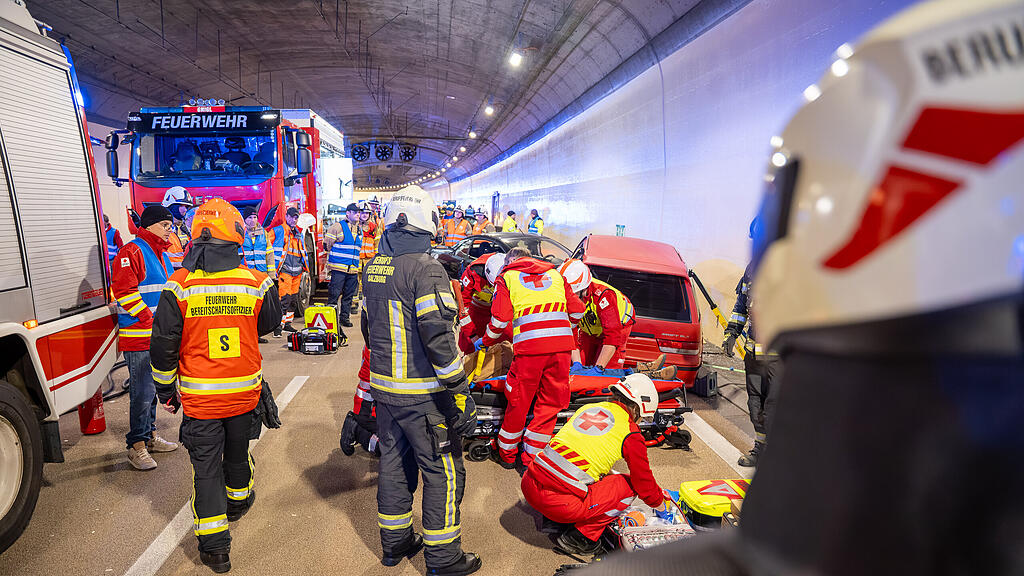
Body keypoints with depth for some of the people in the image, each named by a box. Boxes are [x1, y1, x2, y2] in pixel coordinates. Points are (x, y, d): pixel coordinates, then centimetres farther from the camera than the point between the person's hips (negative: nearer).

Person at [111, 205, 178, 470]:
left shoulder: (161, 255, 18)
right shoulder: (132, 252, -11)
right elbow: (122, 291, -19)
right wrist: (150, 320, -18)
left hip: (158, 336, 9)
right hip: (139, 338, -9)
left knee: (153, 387, 17)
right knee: (142, 391, -6)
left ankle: (150, 435, 29)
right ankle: (136, 446, 3)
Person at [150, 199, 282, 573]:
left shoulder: (179, 287, -12)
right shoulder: (257, 283, -9)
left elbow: (163, 346, -6)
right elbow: (269, 324, 9)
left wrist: (165, 390, 7)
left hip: (199, 398, -2)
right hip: (245, 392, 2)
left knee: (206, 466, 9)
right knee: (237, 452, 25)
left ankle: (214, 546, 14)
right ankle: (238, 500, 50)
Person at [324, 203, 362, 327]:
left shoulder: (359, 230, 17)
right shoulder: (337, 226, -4)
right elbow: (327, 244, -3)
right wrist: (337, 256, 3)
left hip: (353, 269, 6)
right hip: (339, 268, -6)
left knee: (349, 295, 10)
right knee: (334, 294, -4)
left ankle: (344, 317, 19)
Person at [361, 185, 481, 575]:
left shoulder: (374, 268, 7)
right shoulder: (425, 268, -18)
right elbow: (438, 337, -24)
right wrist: (460, 393, -19)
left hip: (383, 388, 8)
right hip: (422, 394, -8)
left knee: (393, 463, 19)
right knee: (442, 472, 5)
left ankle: (394, 543, 34)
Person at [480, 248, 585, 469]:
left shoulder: (506, 278, 15)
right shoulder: (555, 274, 25)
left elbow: (500, 320, 4)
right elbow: (577, 311, 18)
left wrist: (485, 341, 21)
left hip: (529, 345, -3)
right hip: (562, 344, 3)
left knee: (519, 401, 10)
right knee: (550, 402, 12)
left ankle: (506, 454, 28)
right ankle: (531, 461, 19)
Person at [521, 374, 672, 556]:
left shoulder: (587, 408, 18)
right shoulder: (631, 435, 2)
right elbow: (645, 484, 11)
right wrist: (662, 510, 32)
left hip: (529, 485, 6)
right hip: (561, 503, -6)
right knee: (629, 485, 12)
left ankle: (554, 520, 22)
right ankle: (582, 537, 8)